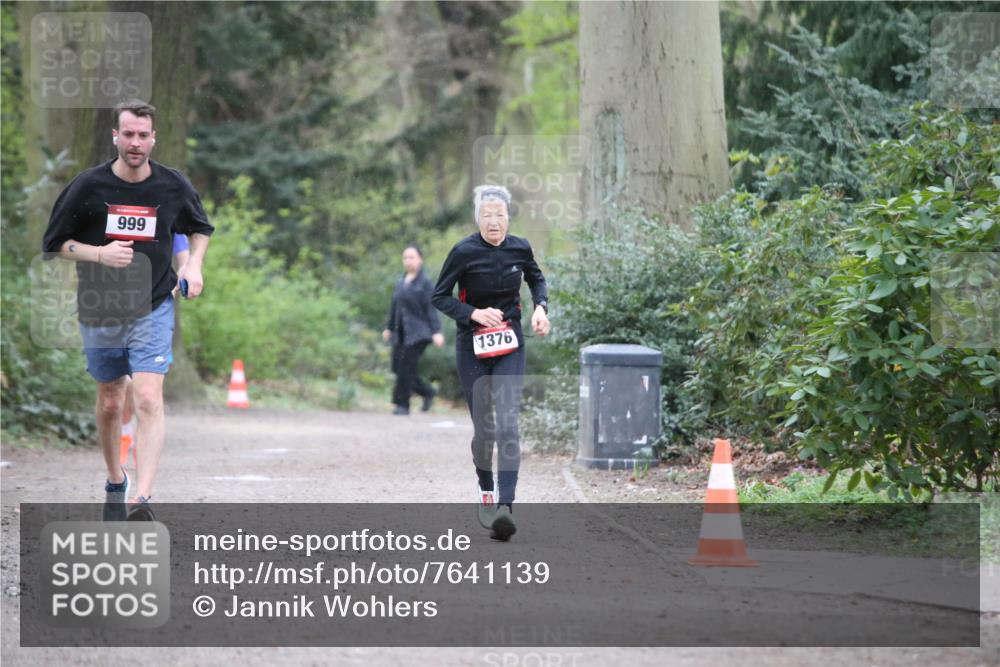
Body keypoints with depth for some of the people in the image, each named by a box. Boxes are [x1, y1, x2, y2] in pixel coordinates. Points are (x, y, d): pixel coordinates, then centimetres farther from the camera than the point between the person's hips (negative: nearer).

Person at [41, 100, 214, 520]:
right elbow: (54, 243, -1)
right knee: (109, 403, 13)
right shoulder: (88, 186, -7)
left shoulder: (174, 186, -3)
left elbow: (200, 228, 18)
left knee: (149, 400, -17)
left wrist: (194, 265, -1)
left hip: (153, 310, -1)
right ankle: (115, 482, 37)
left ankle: (142, 501, -22)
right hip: (99, 311, 1)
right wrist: (101, 254, -17)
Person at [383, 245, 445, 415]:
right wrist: (389, 328, 24)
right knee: (399, 368, 4)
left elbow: (431, 309, -10)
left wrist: (436, 331, -16)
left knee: (406, 368, -11)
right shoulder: (400, 282, 15)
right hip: (401, 334, 7)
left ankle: (402, 405, -3)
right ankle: (428, 392, 22)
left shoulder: (425, 283, -5)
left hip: (417, 333, -7)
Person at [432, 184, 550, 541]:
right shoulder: (464, 251, -12)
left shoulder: (519, 248, -3)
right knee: (483, 427, 4)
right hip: (473, 347, -1)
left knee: (507, 423, -14)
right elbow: (439, 296, -5)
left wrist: (541, 307, 0)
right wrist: (474, 313, -19)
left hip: (510, 346, 1)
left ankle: (505, 508, -23)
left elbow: (537, 279, 18)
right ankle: (486, 491, 33)